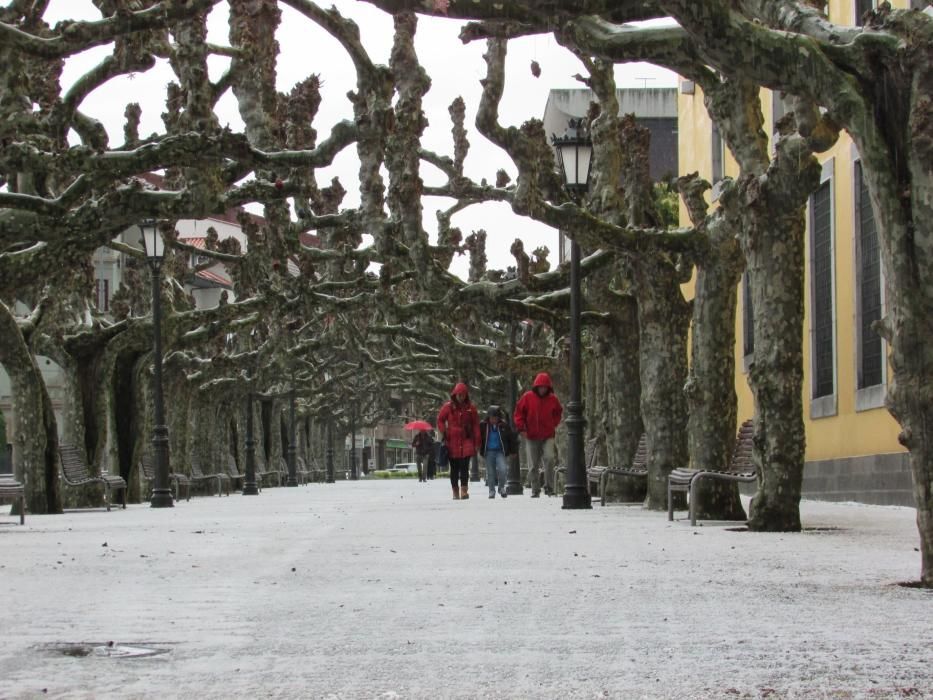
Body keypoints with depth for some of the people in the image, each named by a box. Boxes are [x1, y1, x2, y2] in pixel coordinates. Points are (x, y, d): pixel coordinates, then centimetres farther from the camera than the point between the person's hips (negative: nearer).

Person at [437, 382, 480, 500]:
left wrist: (476, 442, 1)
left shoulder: (470, 408, 4)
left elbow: (475, 425, 6)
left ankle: (464, 490, -14)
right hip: (452, 441, 1)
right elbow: (440, 420, 12)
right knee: (454, 468, 6)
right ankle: (455, 492, 13)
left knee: (464, 467, -13)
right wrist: (443, 433, -1)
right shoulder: (448, 407, 3)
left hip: (466, 440, -1)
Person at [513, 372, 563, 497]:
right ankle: (535, 490, 16)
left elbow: (558, 412, 19)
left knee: (549, 458, -21)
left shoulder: (552, 399, 2)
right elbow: (519, 412, 5)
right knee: (533, 465, 5)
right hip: (531, 437, 1)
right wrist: (521, 428, -3)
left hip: (548, 436, 0)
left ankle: (549, 487, -12)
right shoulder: (527, 397, -2)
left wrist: (553, 424, 6)